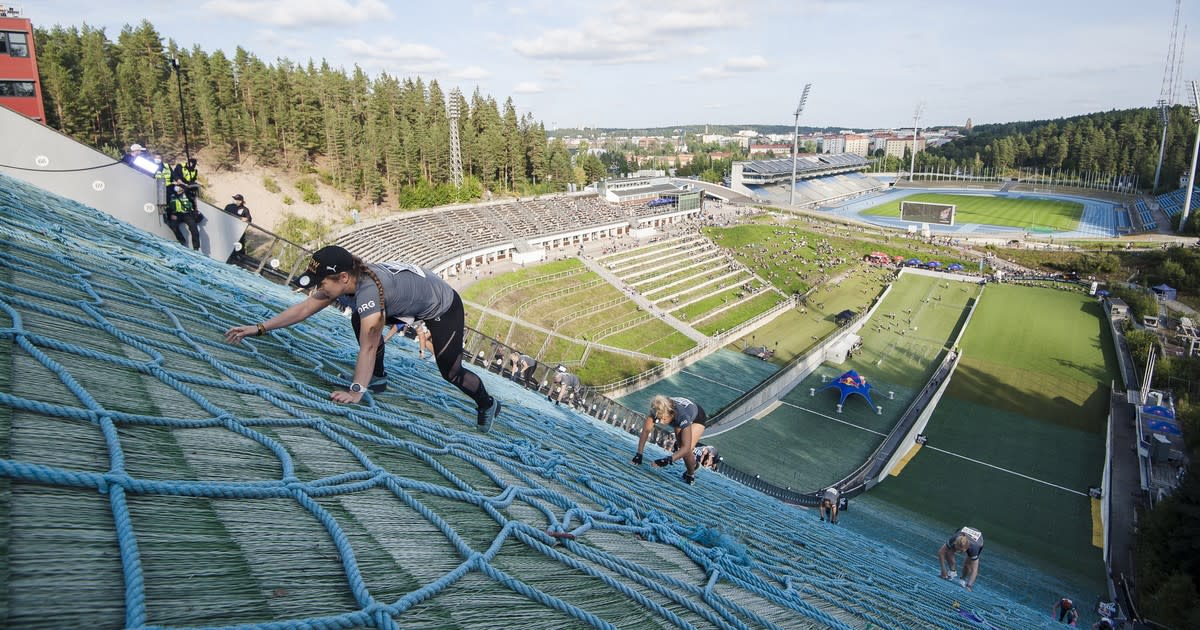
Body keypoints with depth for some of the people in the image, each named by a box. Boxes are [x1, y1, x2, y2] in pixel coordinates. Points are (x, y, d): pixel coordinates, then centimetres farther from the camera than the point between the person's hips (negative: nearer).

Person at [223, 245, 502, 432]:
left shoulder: (368, 290, -38)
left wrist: (356, 392, -40)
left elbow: (368, 346, -40)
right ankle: (379, 377, 14)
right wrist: (259, 328, -6)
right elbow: (304, 308, -5)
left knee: (451, 373, -3)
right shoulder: (344, 280, -13)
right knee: (361, 321, -2)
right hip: (416, 299, 8)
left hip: (445, 308, -8)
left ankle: (488, 405, 23)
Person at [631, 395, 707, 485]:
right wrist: (639, 454, -33)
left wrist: (668, 460, -60)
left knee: (687, 451, -20)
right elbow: (646, 430, -28)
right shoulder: (658, 411, -36)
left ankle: (691, 474, 7)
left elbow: (686, 447, -49)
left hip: (697, 418, -5)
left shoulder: (682, 416, -46)